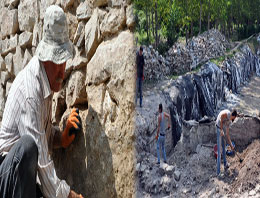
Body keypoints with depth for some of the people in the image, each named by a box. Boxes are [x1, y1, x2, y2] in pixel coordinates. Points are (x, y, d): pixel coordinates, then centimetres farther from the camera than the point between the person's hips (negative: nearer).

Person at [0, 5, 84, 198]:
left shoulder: (48, 82, 2)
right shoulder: (29, 91, -25)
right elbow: (42, 163, -26)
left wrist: (62, 137, -3)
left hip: (21, 172, 9)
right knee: (27, 146, -37)